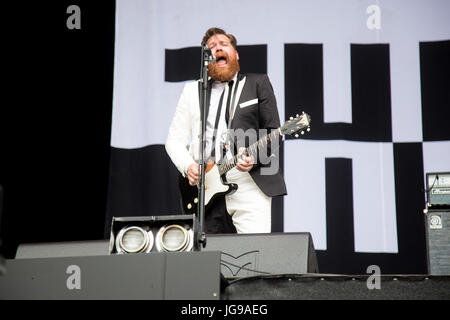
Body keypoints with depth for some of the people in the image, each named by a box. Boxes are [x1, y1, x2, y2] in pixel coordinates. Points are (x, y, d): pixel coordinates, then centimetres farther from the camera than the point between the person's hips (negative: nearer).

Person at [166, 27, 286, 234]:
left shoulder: (257, 83, 13)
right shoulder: (192, 90, 18)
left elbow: (273, 132, 6)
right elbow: (174, 140, 16)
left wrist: (254, 156, -13)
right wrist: (188, 167, -3)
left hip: (249, 185, -2)